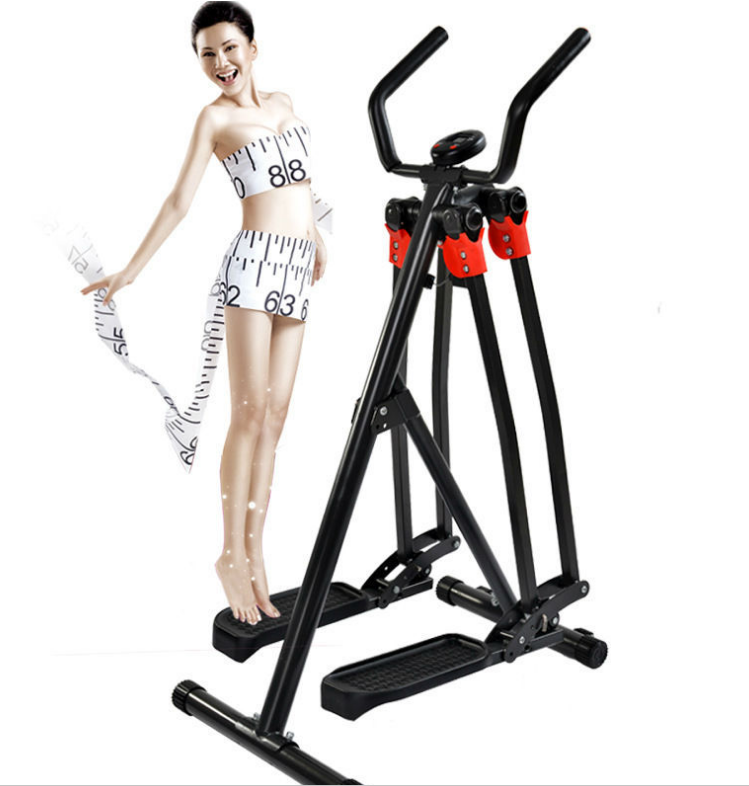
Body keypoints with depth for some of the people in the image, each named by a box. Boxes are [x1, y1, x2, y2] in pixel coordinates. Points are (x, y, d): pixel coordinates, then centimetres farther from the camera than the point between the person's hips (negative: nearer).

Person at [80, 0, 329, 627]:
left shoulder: (283, 101, 17)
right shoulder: (215, 117, 1)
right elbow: (180, 201, -2)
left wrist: (316, 239, 31)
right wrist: (132, 269, -7)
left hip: (296, 269, 5)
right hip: (255, 261, -5)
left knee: (275, 416, 2)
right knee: (249, 414, -9)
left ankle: (255, 552, 7)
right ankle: (232, 555, 1)